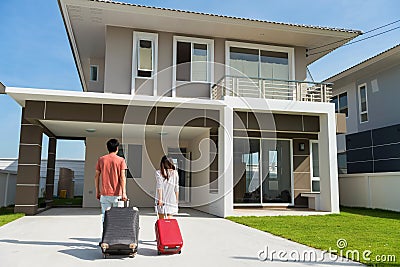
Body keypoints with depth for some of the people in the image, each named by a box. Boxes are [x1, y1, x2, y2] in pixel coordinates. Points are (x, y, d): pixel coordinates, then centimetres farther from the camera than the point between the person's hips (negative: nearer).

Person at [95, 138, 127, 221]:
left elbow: (97, 176, 7)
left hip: (104, 193, 2)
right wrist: (124, 193, -12)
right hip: (117, 194, -2)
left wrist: (97, 191, 15)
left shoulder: (101, 160, 5)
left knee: (105, 215, 7)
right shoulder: (121, 160, -3)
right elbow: (122, 177, -10)